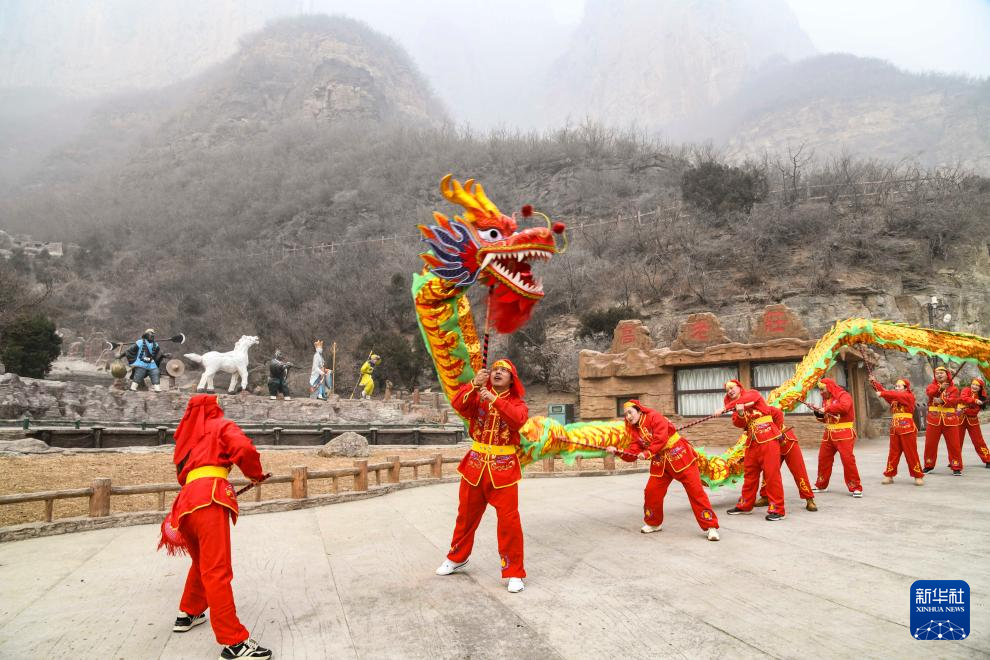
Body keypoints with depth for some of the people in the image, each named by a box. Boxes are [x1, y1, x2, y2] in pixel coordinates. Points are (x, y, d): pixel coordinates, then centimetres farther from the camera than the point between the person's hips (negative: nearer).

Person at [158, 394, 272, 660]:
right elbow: (244, 448, -6)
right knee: (217, 570, -14)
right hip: (210, 498, -7)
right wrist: (256, 473, 9)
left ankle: (188, 614, 44)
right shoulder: (221, 425, 11)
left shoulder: (187, 436, 30)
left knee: (202, 564, 28)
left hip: (186, 501, 7)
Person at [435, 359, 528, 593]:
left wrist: (494, 400, -31)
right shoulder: (477, 396, 4)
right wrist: (474, 384, -32)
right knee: (466, 514, 17)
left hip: (504, 467, -2)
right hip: (476, 464, 3)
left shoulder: (516, 402, 0)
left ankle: (514, 572, 7)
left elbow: (518, 419, -23)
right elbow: (458, 404, -16)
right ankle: (457, 557, 38)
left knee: (508, 519, -6)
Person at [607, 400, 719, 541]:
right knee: (651, 492, 4)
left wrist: (647, 453, -27)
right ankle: (653, 523, 26)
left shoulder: (654, 417, -13)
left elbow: (661, 438, -25)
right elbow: (632, 455, 2)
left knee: (695, 490, -8)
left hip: (679, 456, -7)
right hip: (659, 462, 7)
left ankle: (710, 526, -2)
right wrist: (617, 451, -13)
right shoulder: (634, 431, 8)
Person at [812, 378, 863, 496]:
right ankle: (821, 485, 21)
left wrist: (827, 409, -24)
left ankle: (856, 488, -3)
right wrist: (819, 414, -1)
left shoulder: (843, 395, -9)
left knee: (848, 460, -12)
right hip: (829, 434, 8)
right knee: (823, 459, 9)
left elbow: (844, 407, -32)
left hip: (844, 434, -8)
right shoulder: (825, 399, 14)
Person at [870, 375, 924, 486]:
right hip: (894, 429, 6)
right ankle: (889, 475, 12)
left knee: (911, 454, -2)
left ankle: (918, 476, 7)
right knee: (893, 453, 8)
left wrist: (882, 394, -22)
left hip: (907, 429, -6)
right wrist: (874, 382, -5)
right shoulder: (893, 398, 14)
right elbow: (883, 391, 5)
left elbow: (896, 395, -21)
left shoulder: (909, 396, -4)